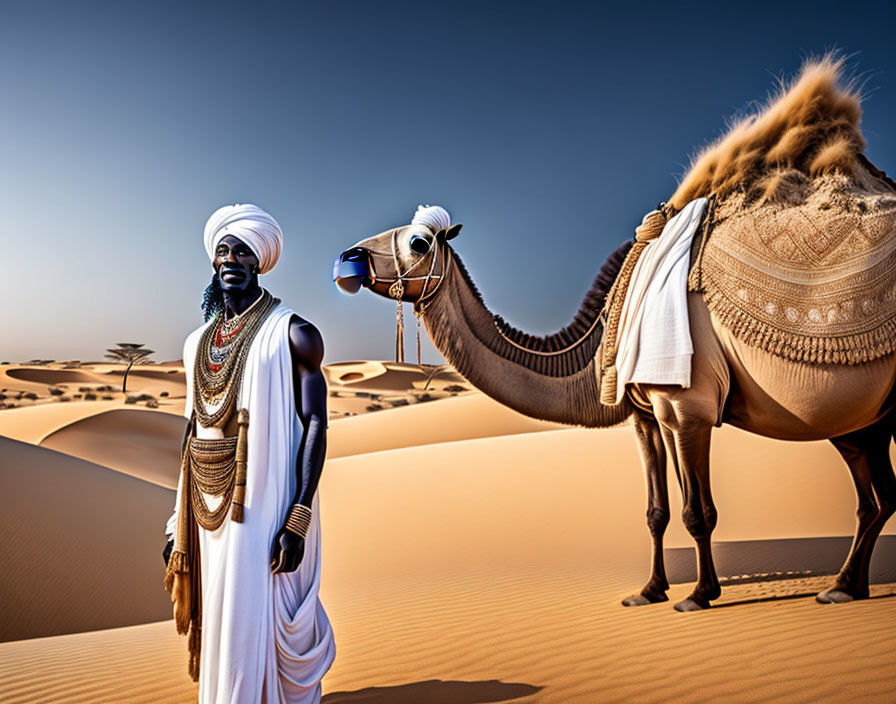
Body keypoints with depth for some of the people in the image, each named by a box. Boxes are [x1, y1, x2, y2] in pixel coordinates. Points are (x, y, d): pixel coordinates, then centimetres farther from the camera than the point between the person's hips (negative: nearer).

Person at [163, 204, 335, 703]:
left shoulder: (293, 334, -7)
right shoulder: (198, 343, 12)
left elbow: (315, 424, -11)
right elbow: (194, 431, 16)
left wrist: (298, 520, -17)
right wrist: (179, 518, 15)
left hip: (265, 508, -6)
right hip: (210, 512, 6)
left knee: (261, 621, 0)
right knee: (220, 622, 16)